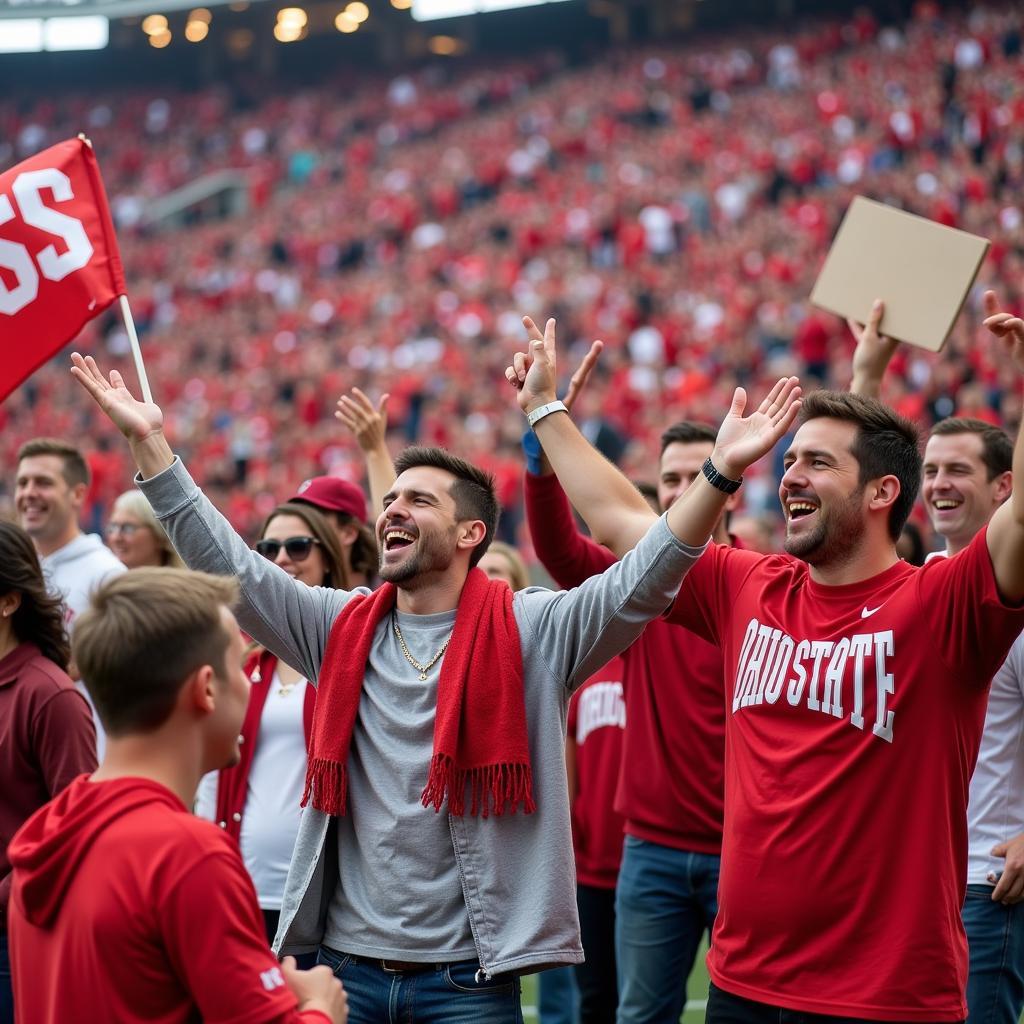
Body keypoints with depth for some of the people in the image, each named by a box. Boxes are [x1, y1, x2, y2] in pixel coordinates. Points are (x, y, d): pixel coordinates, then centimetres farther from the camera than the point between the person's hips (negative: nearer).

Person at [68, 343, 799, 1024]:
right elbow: (229, 565, 5)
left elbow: (640, 585, -14)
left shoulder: (529, 632, -3)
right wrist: (149, 442, -1)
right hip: (346, 962, 3)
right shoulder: (341, 629, 7)